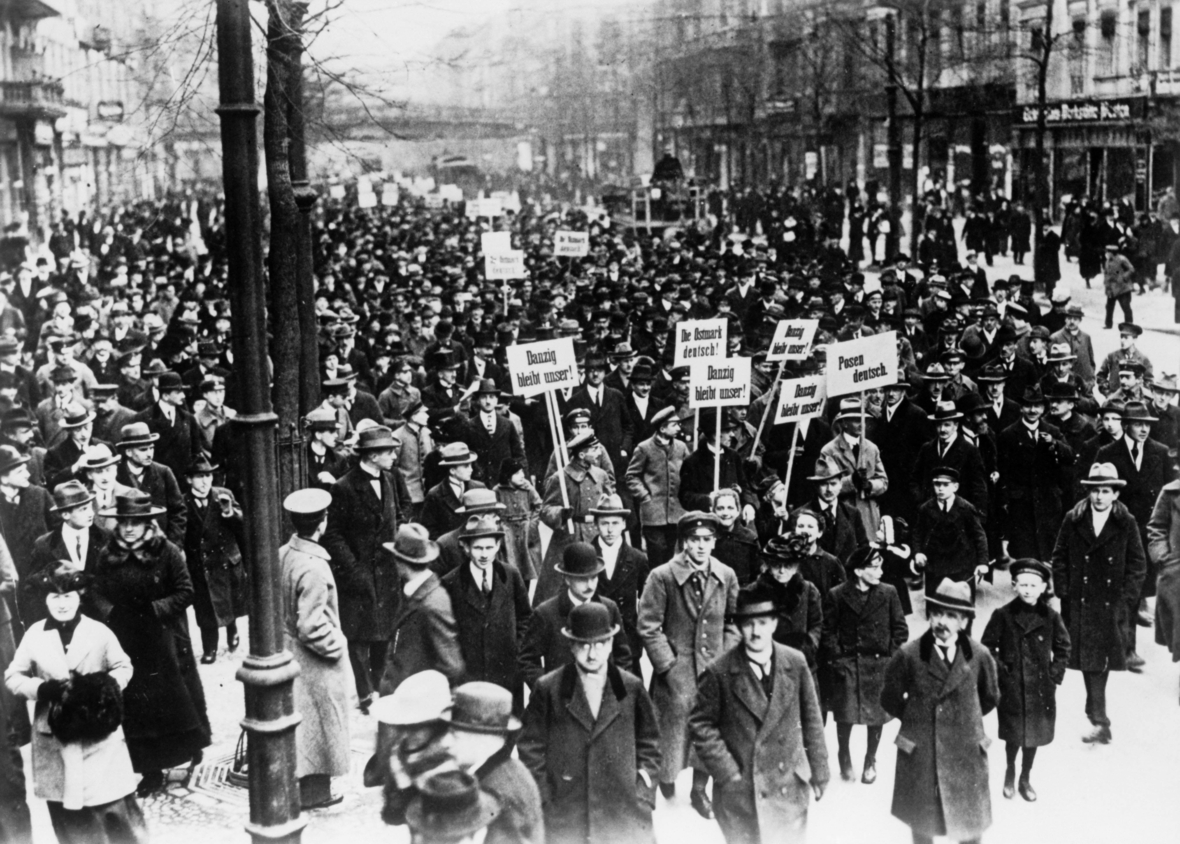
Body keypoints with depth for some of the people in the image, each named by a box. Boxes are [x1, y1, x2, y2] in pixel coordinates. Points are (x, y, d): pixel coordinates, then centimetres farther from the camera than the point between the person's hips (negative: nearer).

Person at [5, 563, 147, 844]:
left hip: (99, 736, -2)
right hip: (55, 738, 2)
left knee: (115, 805, 0)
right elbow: (12, 676, 5)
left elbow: (123, 666, 8)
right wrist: (43, 688, -13)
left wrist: (107, 685, -13)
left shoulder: (99, 632, -3)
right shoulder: (34, 635, 0)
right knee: (65, 811, 10)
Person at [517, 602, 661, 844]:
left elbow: (649, 746, 9)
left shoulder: (632, 688, 3)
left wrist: (642, 801, 1)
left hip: (623, 824, 1)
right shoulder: (548, 689, -2)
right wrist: (542, 804, -2)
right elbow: (531, 750, 2)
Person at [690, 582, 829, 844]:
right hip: (739, 791, -2)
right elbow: (701, 724, -5)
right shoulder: (719, 672, -10)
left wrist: (819, 771, 6)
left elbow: (811, 721, 4)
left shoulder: (796, 663, -2)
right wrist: (726, 773, -11)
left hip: (789, 788, 2)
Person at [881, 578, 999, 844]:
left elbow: (990, 697, 13)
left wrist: (964, 719, 11)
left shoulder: (979, 656, -5)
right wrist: (915, 719, 8)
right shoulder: (908, 655, -10)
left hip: (966, 755, 1)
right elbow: (890, 698, 4)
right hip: (919, 755, -1)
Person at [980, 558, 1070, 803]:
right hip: (1011, 687, -2)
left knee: (1034, 734, 11)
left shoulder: (1050, 617, -4)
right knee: (1013, 735, 4)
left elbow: (1063, 647, 7)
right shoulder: (1003, 615, -8)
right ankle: (1010, 771, 32)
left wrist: (1055, 673, 0)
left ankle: (1025, 778, 31)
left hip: (1040, 688, 2)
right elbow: (987, 646, 0)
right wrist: (999, 670, -6)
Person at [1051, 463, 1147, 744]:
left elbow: (1137, 564, 3)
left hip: (1112, 605, 0)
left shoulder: (1126, 524, 0)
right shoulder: (1073, 520, 1)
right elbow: (1059, 558, 6)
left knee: (1103, 658, 2)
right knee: (1089, 660, -1)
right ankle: (1100, 722, 5)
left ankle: (1095, 707, 20)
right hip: (1080, 603, 0)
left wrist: (1126, 599, -4)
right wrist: (1063, 592, -1)